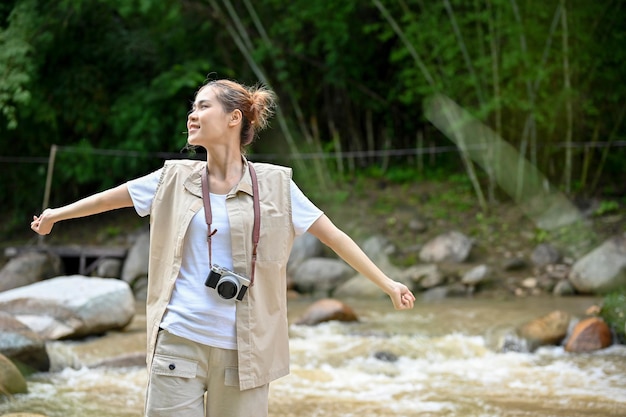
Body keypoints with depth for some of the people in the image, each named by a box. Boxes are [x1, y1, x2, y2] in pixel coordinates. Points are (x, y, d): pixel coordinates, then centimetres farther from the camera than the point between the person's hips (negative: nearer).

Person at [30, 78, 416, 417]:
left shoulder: (274, 184, 0)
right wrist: (56, 214, 33)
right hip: (179, 342, 1)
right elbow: (112, 197, 20)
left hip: (243, 349, -1)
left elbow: (333, 236, 3)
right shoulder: (175, 179, 6)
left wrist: (388, 285, 2)